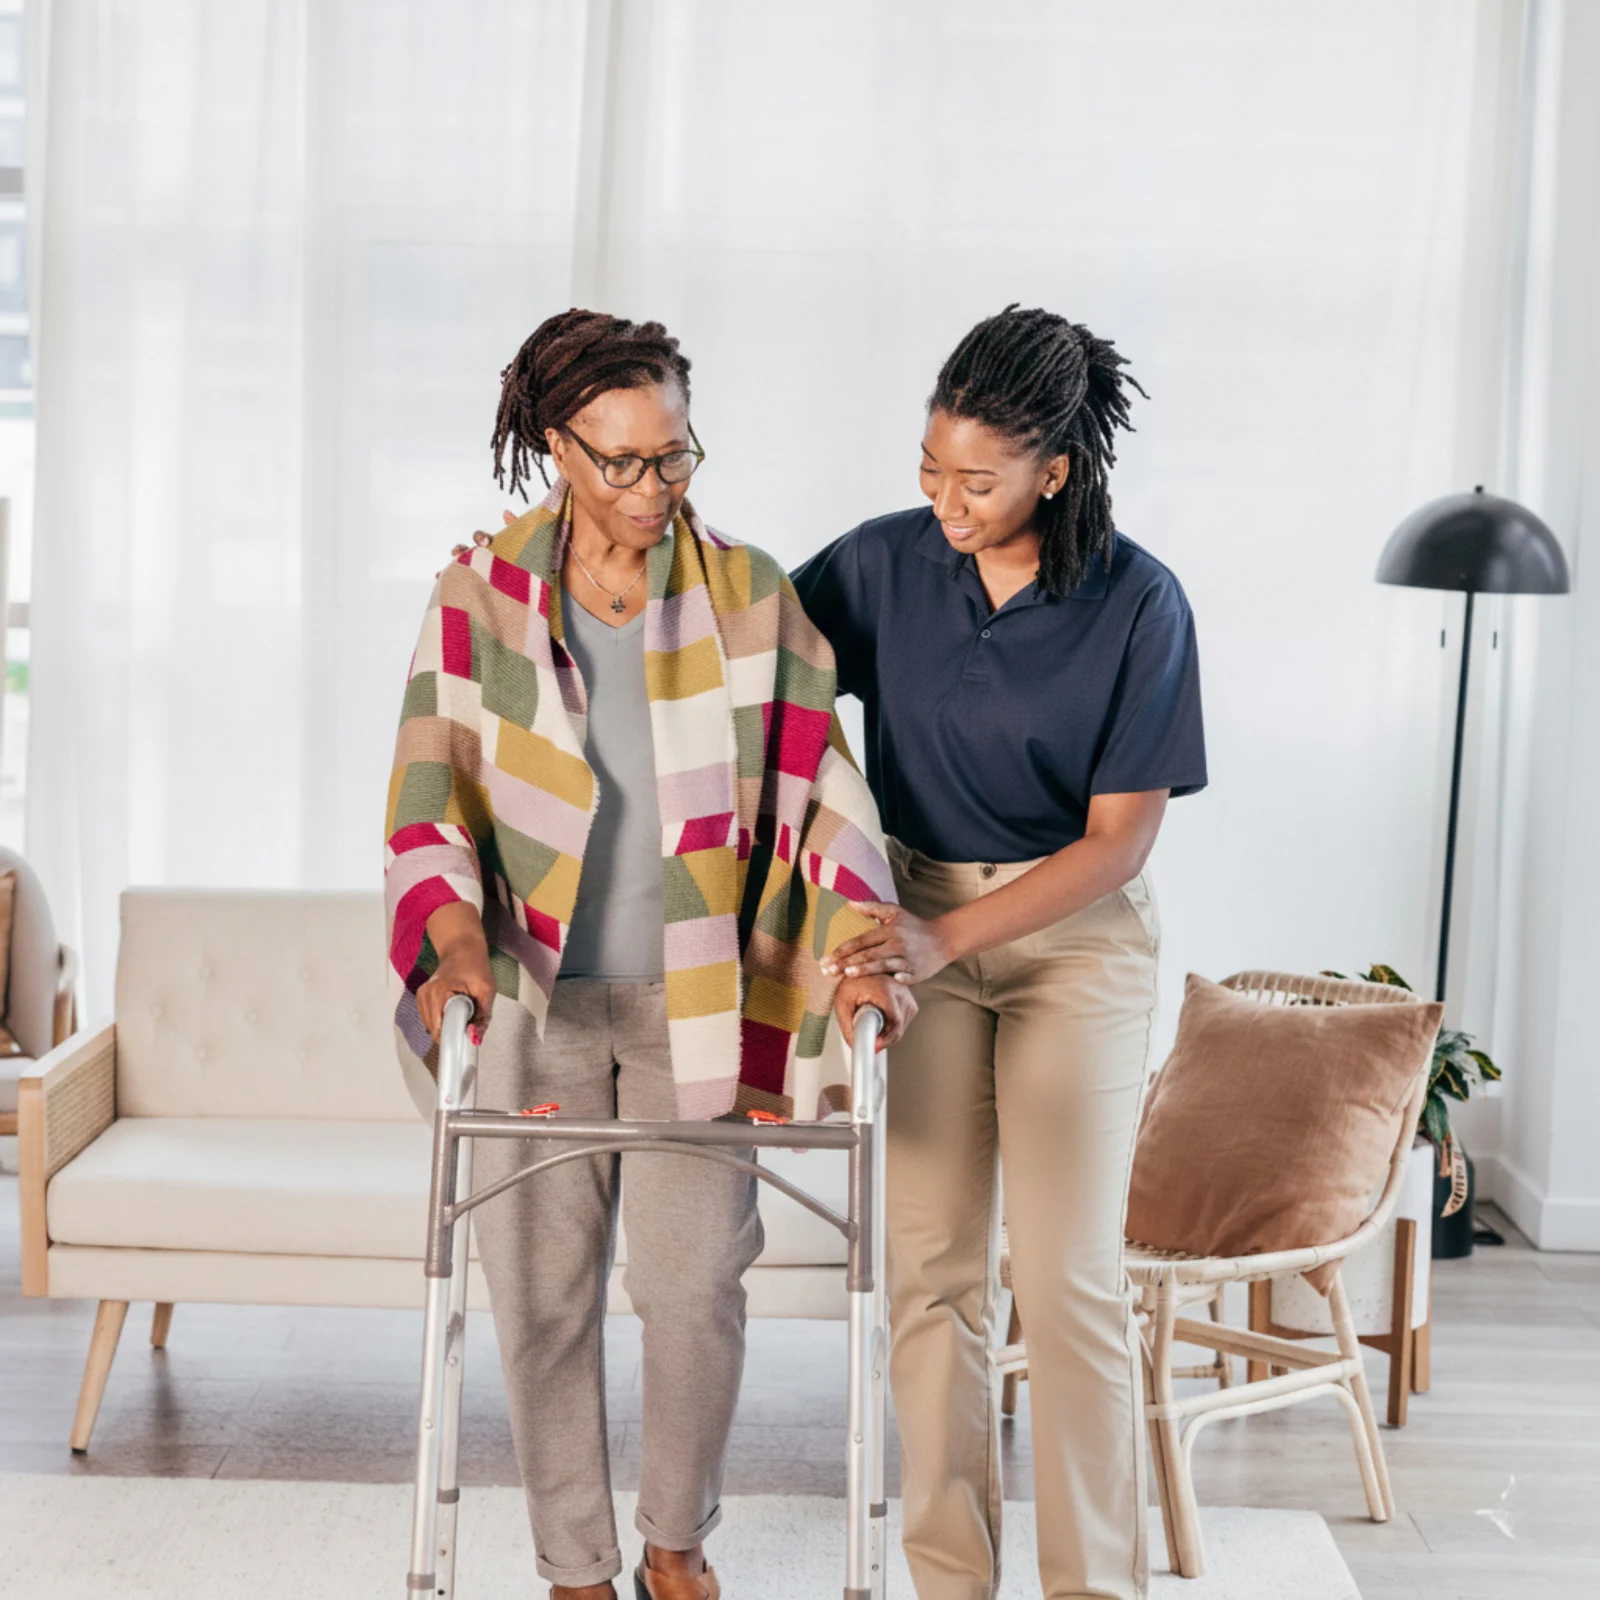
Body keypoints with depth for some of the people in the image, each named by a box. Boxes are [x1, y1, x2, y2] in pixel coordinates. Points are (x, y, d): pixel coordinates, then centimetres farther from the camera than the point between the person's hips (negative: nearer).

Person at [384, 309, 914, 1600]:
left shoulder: (749, 596, -4)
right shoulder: (483, 596, -5)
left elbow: (820, 782, -6)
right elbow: (432, 791, -8)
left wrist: (859, 949, -19)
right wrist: (455, 942, -25)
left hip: (692, 1000, 0)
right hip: (532, 999, 0)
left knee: (698, 1287, 1)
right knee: (543, 1293, 5)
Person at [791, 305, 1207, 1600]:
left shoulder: (1139, 606, -13)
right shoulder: (884, 564, -4)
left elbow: (1119, 838, -13)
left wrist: (948, 937, -22)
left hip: (1075, 937, -3)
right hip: (919, 924, 3)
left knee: (1070, 1274, -5)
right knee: (931, 1269, 2)